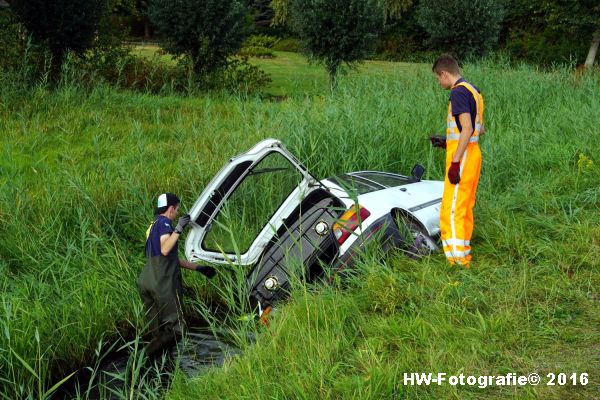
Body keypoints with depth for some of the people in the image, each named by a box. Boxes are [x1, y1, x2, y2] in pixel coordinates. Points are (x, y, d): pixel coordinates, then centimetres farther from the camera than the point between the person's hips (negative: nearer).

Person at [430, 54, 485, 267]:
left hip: (462, 156, -10)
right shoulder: (473, 90, 16)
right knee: (465, 209, 16)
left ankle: (457, 260, -9)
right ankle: (464, 254, 24)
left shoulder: (458, 92, -14)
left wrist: (455, 161, -23)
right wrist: (447, 142, 24)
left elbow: (467, 129, -23)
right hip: (473, 152, 10)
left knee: (451, 211, -9)